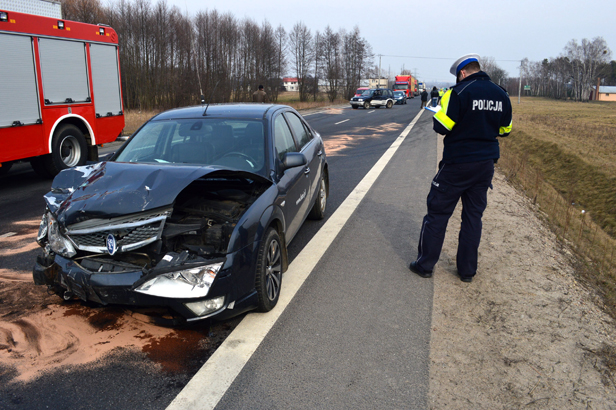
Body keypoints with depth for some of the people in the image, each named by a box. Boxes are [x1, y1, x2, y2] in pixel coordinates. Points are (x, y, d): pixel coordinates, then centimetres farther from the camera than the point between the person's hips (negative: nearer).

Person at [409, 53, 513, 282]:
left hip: (457, 164, -6)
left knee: (438, 212, 5)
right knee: (473, 216, 12)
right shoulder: (501, 95, 6)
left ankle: (425, 264, 12)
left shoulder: (459, 93, -14)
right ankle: (467, 270, 18)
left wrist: (439, 112, 4)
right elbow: (505, 130, 14)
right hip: (486, 164, 6)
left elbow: (441, 126, -16)